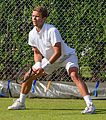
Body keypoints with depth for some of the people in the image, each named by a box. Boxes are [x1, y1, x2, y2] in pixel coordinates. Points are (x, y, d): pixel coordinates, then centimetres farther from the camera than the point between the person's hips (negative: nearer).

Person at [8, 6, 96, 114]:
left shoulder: (52, 31, -31)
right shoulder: (32, 34, -9)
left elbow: (58, 52, -31)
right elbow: (37, 52, 3)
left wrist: (44, 67, -32)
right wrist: (38, 64, -17)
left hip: (67, 56, -7)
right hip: (49, 58, 7)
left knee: (74, 75, -33)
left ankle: (90, 105, -39)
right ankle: (21, 103, 23)